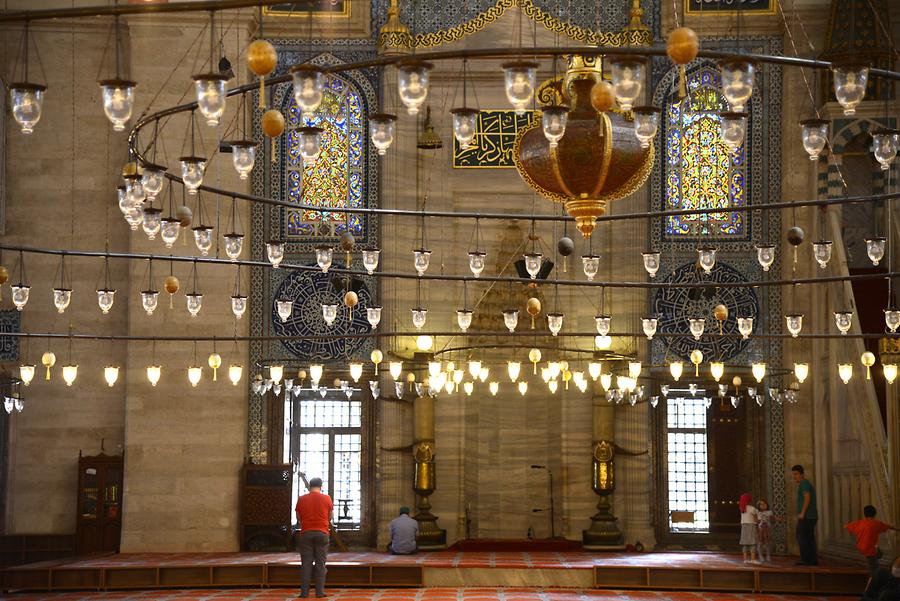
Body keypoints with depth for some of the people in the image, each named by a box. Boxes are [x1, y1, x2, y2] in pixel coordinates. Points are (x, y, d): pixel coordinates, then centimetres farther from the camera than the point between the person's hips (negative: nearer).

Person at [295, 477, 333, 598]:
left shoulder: (301, 499, 3)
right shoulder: (326, 499, 0)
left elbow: (298, 518, 12)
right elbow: (331, 516, 11)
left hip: (306, 533, 1)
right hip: (322, 533, -1)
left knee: (306, 563, 3)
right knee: (320, 563, 2)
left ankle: (304, 592, -1)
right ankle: (320, 592, -1)